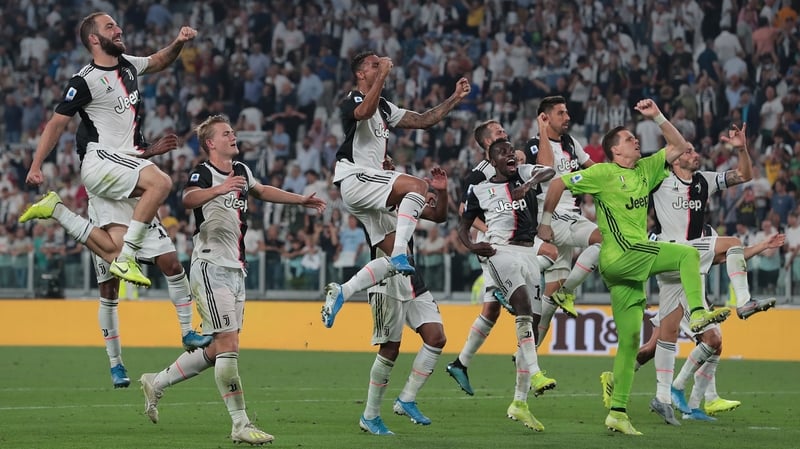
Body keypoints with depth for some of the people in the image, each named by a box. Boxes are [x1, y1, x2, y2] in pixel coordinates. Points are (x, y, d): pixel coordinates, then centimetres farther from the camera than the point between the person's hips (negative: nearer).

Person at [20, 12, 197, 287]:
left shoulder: (127, 65, 13)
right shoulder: (86, 81, -9)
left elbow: (158, 62, 33)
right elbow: (57, 123, -5)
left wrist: (178, 43, 13)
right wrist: (35, 167, -10)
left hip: (123, 162, 8)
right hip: (100, 161, -8)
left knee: (113, 251, 4)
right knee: (161, 182, -31)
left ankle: (55, 210, 19)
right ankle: (126, 259, -30)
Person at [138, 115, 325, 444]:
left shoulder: (240, 171, 14)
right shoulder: (203, 173, -11)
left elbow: (262, 191, 35)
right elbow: (189, 199, -33)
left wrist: (302, 200, 34)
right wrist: (219, 189, -50)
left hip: (235, 270, 9)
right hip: (210, 267, -9)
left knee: (215, 349, 11)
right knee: (229, 345, -12)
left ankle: (156, 383, 28)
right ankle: (241, 426, -12)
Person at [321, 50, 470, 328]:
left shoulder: (384, 108, 23)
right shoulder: (352, 101, -4)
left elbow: (422, 121, 23)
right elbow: (364, 112, -30)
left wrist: (455, 99, 16)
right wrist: (383, 75, -30)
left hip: (371, 187, 9)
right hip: (355, 179, -9)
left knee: (395, 257, 2)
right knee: (417, 186, -30)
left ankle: (340, 293, 6)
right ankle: (400, 255, -35)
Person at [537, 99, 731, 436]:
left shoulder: (645, 169, 18)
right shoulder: (603, 173, -2)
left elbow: (679, 147, 20)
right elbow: (558, 184, -1)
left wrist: (657, 117, 10)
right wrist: (546, 222, 2)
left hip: (631, 268, 7)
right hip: (619, 254, -7)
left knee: (629, 341, 4)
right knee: (687, 254, -16)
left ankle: (618, 412, 3)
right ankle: (698, 313, -26)